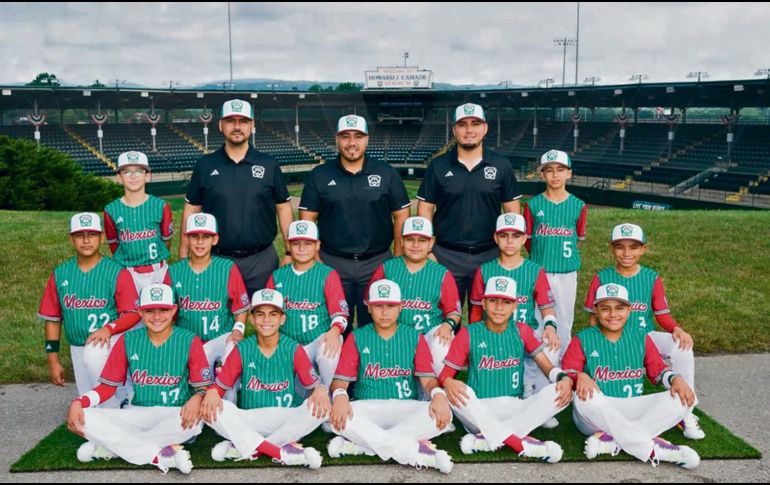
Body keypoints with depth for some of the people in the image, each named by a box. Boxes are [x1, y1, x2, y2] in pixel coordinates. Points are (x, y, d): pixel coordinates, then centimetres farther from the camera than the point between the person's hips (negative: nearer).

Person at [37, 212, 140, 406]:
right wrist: (53, 359, 6)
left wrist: (109, 328, -27)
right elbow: (52, 318, 7)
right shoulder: (60, 274, 2)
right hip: (78, 349, 4)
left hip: (111, 342, -4)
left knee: (93, 356, -32)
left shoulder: (117, 272, -8)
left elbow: (134, 313, -9)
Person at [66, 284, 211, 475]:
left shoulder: (190, 342, -4)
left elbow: (203, 387, -5)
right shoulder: (127, 341, 3)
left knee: (195, 419, -38)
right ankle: (164, 456, -24)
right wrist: (78, 402, -13)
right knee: (84, 418, -21)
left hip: (176, 416, -2)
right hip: (137, 415, 2)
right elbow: (108, 386, 5)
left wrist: (197, 399, -29)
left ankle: (109, 447, -18)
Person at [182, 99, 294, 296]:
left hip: (261, 260, 0)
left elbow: (283, 208, 6)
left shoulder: (269, 165, 3)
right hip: (217, 260, 0)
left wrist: (291, 253, 1)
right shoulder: (205, 165, 4)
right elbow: (191, 210, 6)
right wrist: (183, 257, 2)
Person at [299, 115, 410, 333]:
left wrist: (398, 258, 0)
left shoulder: (386, 173, 2)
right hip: (332, 264, 0)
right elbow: (307, 220, 4)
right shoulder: (319, 176, 2)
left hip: (377, 263, 0)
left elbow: (401, 215, 4)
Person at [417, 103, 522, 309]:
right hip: (446, 256, 0)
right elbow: (425, 210, 3)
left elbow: (512, 212, 6)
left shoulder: (502, 166, 2)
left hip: (489, 257, 1)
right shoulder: (438, 166, 1)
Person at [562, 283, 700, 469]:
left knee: (685, 399, -17)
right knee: (585, 398, -38)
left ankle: (611, 441, -29)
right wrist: (580, 376, -30)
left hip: (633, 411, 4)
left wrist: (676, 379, -10)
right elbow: (567, 372, -7)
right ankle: (653, 449, -31)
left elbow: (659, 371, 12)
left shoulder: (641, 339, 14)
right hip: (597, 415, -3)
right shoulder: (582, 340, 3)